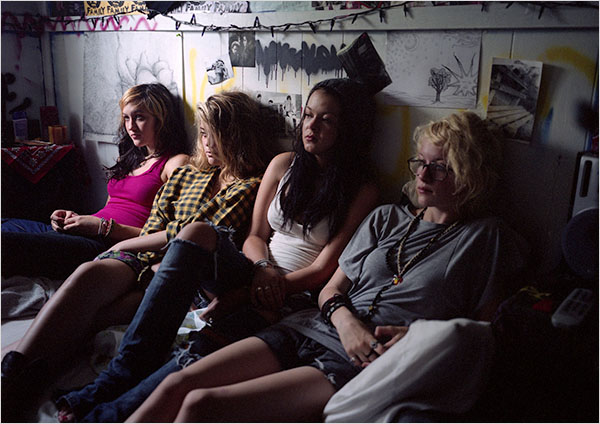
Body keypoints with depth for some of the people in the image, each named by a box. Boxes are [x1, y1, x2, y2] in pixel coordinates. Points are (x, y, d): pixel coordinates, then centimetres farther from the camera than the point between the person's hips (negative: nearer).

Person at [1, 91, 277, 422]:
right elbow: (153, 231, 17)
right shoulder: (186, 175, 23)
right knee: (90, 272, -28)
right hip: (145, 259, 4)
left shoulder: (252, 187, 4)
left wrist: (127, 244, 1)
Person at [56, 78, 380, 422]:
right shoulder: (284, 165, 12)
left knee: (206, 349, -34)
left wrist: (241, 296, -13)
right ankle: (120, 377, -26)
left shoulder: (362, 191, -2)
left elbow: (322, 270, -8)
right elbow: (255, 236, 14)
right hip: (258, 274, 4)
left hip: (297, 295, -4)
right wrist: (263, 268, -11)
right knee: (196, 233, -29)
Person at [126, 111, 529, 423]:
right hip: (309, 329, 5)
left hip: (365, 365, -5)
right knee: (177, 384, -12)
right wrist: (344, 319, -7)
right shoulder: (386, 217, 16)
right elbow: (332, 289, 15)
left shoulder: (487, 237, 5)